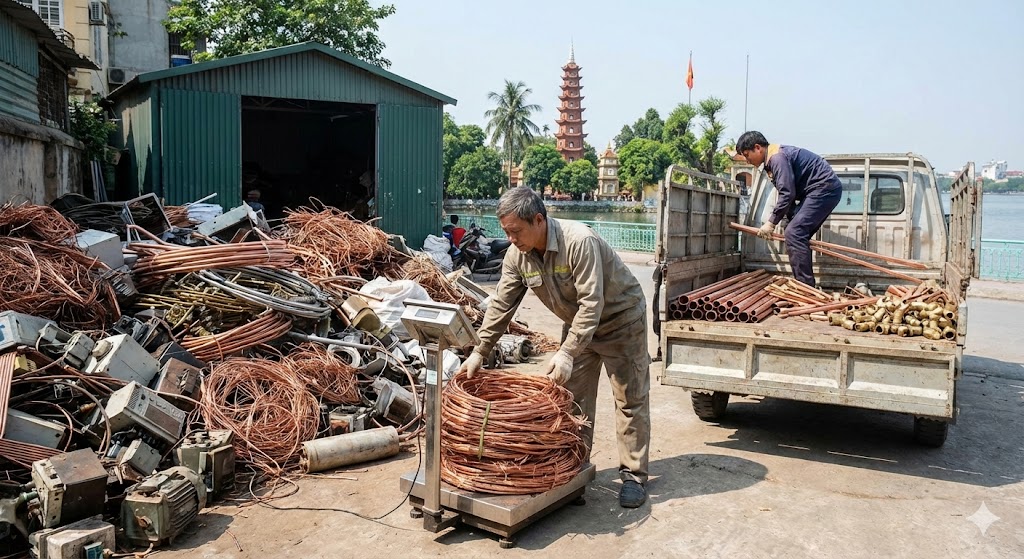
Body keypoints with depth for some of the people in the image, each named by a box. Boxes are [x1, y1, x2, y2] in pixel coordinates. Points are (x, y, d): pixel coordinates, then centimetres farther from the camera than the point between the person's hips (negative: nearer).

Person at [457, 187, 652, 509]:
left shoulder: (579, 242, -34)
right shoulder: (517, 255, -12)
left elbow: (592, 303, -35)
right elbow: (501, 305, -7)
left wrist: (567, 353, -39)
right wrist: (479, 352, -11)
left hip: (620, 318, -6)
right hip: (577, 323, 7)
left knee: (631, 398, -2)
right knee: (573, 396, 9)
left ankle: (634, 476, 7)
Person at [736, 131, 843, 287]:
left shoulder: (777, 158, -17)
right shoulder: (773, 159, 15)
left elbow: (787, 193, -23)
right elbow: (788, 192, 15)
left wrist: (772, 222, -16)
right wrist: (785, 219, 7)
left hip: (825, 188, -11)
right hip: (824, 190, 11)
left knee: (794, 233, -16)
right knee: (799, 234, 12)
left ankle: (805, 286, -16)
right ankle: (805, 284, 15)